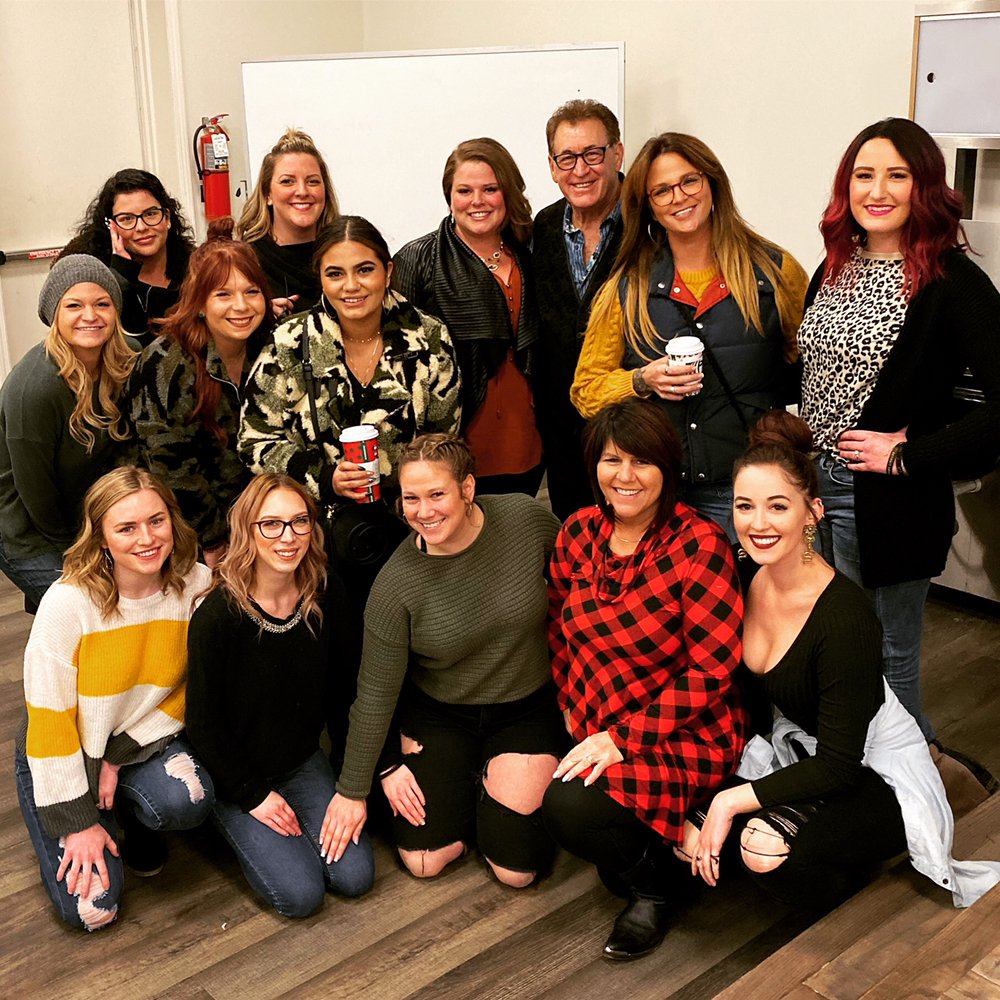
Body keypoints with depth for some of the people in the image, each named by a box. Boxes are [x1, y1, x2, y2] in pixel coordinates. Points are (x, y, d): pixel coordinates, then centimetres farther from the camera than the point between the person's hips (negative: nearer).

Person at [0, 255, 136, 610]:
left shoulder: (120, 368, -7)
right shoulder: (33, 389, -29)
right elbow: (33, 488, -21)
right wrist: (72, 551, -8)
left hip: (83, 522, 7)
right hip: (29, 536, -7)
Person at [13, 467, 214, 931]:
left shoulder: (197, 585, -15)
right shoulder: (69, 602, -24)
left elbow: (188, 690, -5)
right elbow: (48, 718, -19)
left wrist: (119, 757, -15)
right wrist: (77, 822, -16)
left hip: (145, 739, 3)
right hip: (64, 752, -2)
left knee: (187, 801, -30)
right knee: (91, 909, -11)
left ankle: (134, 822, 7)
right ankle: (59, 839, 22)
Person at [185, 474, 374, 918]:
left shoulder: (327, 596, -12)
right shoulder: (218, 615, -26)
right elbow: (203, 722, -16)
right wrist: (252, 794, -12)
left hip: (303, 761, 4)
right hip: (233, 773, -4)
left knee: (355, 876, -6)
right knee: (300, 894, -13)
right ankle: (238, 829, 15)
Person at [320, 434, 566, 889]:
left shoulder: (526, 518, -19)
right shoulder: (396, 585, -22)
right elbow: (376, 694, -13)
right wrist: (352, 791, -7)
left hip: (526, 708, 1)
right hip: (438, 713, 0)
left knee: (516, 869, -5)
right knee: (424, 860, -4)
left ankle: (496, 779, 24)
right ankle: (461, 780, 23)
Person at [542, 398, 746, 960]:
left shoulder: (699, 544, -18)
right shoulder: (580, 532, 0)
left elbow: (711, 670, -19)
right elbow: (560, 627, 14)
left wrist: (622, 738, -21)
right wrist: (576, 708, 2)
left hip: (689, 738, -7)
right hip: (598, 725, 7)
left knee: (569, 805, -27)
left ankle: (660, 886, 5)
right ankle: (633, 851, 17)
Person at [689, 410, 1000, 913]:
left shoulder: (845, 617, -29)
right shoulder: (745, 583, -9)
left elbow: (838, 767, -25)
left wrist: (732, 800, -28)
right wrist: (708, 808, -9)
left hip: (873, 772, -6)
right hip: (795, 751, 6)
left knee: (764, 848, -31)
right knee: (694, 835, -14)